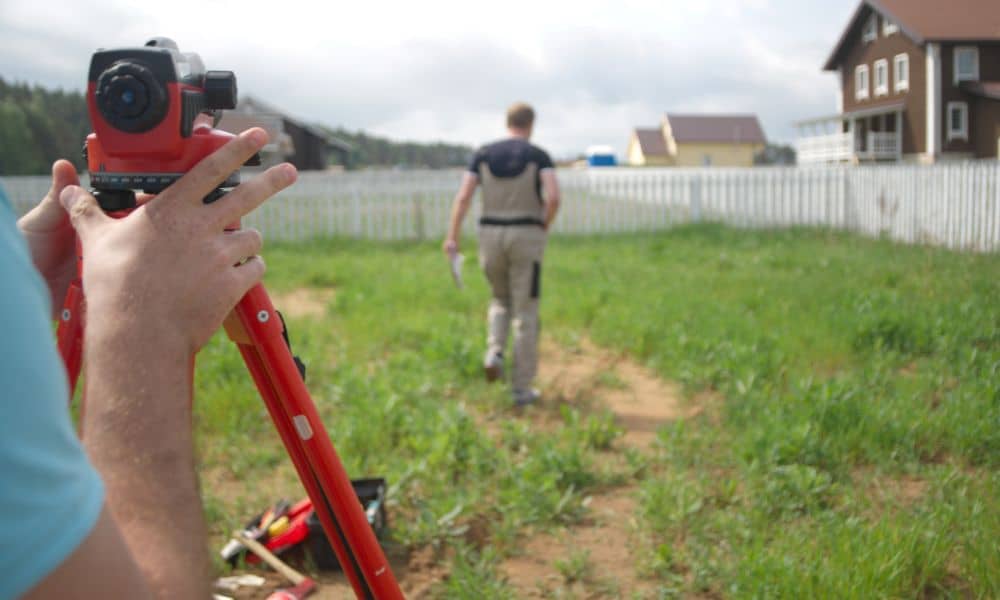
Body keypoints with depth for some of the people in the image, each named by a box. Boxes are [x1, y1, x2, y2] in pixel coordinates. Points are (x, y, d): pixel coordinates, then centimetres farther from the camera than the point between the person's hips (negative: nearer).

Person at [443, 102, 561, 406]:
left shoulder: (483, 154, 5)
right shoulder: (539, 156, -3)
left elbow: (463, 196, -5)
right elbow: (554, 198, -17)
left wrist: (452, 237, -5)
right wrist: (543, 228, 1)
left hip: (491, 236, 3)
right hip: (525, 238, -3)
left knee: (501, 300, 26)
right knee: (525, 314, 5)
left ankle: (494, 353, 0)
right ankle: (521, 389, 5)